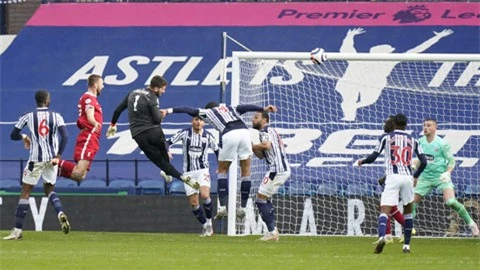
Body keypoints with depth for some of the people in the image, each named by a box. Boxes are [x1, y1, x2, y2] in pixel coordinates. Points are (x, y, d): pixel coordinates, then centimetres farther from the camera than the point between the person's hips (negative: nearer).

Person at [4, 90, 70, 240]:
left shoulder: (28, 117, -2)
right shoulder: (56, 117, 0)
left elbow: (13, 135, 3)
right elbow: (64, 136, -12)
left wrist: (24, 137, 24)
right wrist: (58, 156, -9)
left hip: (35, 159, -2)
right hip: (51, 159, 2)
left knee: (25, 193, 3)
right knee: (49, 190, 21)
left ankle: (17, 230, -2)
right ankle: (60, 213, -7)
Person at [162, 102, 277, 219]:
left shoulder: (207, 112, 27)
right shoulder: (231, 108, 34)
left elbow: (189, 110, 23)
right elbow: (246, 107, 19)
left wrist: (169, 110, 21)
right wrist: (263, 109, 8)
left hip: (229, 135, -2)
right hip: (244, 131, 2)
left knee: (222, 170, 14)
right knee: (245, 171, 13)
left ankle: (222, 207, 3)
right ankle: (243, 208, 11)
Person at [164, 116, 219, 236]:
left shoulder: (208, 136, 0)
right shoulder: (185, 133, -2)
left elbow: (217, 150, 12)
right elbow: (168, 142, -2)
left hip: (202, 170, -1)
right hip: (188, 172, 1)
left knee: (205, 195, -26)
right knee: (193, 203, 0)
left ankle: (209, 221, -6)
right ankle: (205, 226, 18)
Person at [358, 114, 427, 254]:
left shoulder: (386, 137, 7)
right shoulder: (413, 140, 14)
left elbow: (373, 157, 4)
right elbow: (423, 162, 8)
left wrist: (362, 162, 25)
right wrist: (416, 176, 25)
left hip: (392, 177, -2)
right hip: (407, 177, 2)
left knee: (385, 210, -9)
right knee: (408, 210, 20)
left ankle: (381, 236, -37)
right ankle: (407, 244, 17)